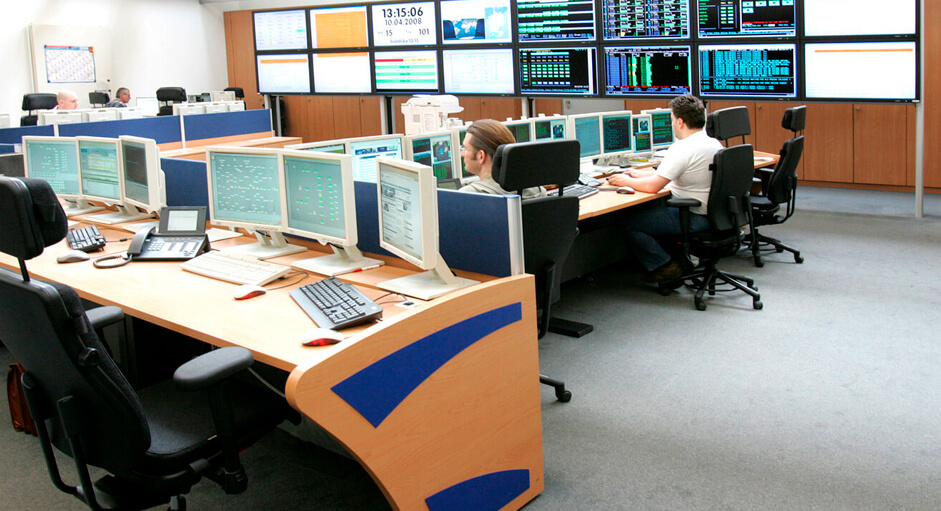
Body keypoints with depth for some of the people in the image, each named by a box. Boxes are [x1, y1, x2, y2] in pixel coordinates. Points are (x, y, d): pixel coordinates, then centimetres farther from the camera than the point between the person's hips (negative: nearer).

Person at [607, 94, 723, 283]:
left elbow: (652, 186, -23)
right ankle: (679, 259, 20)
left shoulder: (683, 148, -21)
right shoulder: (713, 142, 9)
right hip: (714, 214, 10)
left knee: (629, 221, -3)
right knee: (649, 209, 25)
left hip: (695, 218, -10)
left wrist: (626, 181, -4)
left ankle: (664, 267, 3)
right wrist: (643, 174, 23)